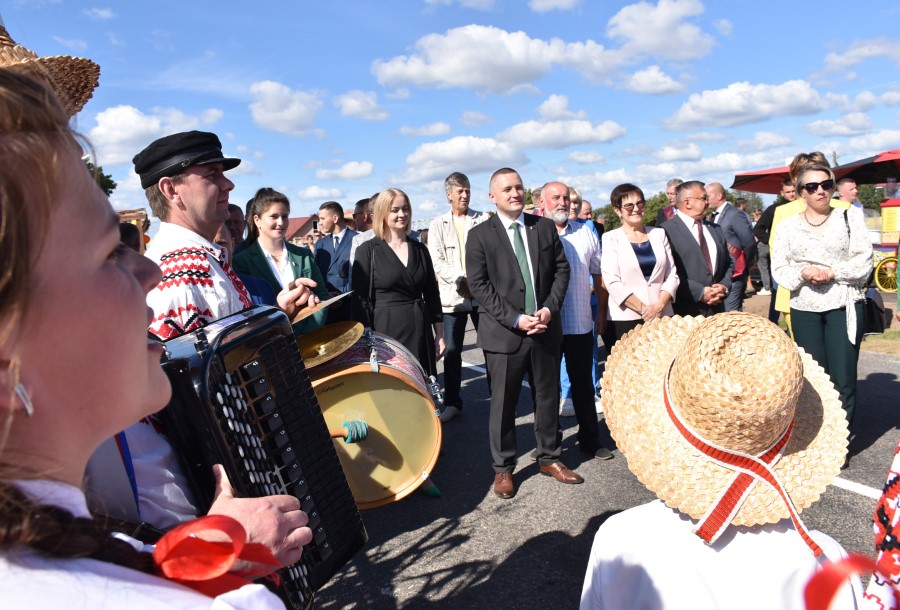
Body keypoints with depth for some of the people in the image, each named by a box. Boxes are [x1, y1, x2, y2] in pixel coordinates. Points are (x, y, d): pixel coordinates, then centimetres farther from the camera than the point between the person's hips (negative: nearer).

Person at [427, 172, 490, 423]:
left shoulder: (483, 220, 5)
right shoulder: (438, 224, 6)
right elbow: (437, 262, -2)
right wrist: (460, 280, -16)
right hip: (452, 296, 0)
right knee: (452, 350, 4)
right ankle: (452, 403, 17)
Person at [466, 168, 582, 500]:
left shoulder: (544, 226, 7)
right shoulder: (480, 235, -3)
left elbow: (561, 269, 7)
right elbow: (479, 285, -9)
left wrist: (549, 308, -8)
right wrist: (516, 319, -16)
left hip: (545, 327, 4)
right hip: (504, 332, -3)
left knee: (548, 396, 15)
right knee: (503, 403, 6)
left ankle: (549, 458, 33)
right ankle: (503, 468, 22)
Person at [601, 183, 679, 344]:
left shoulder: (659, 234, 13)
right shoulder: (611, 238, 2)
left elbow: (672, 275, 9)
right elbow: (612, 282, -6)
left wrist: (659, 306, -7)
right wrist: (643, 309, -11)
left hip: (662, 316, 3)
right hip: (625, 319, -3)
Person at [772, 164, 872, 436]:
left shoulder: (850, 217, 5)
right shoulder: (787, 225, 7)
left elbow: (863, 261, 0)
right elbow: (778, 268, 3)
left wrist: (833, 272, -15)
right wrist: (803, 273, -16)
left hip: (844, 306, -1)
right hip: (804, 309, 1)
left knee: (843, 378, -3)